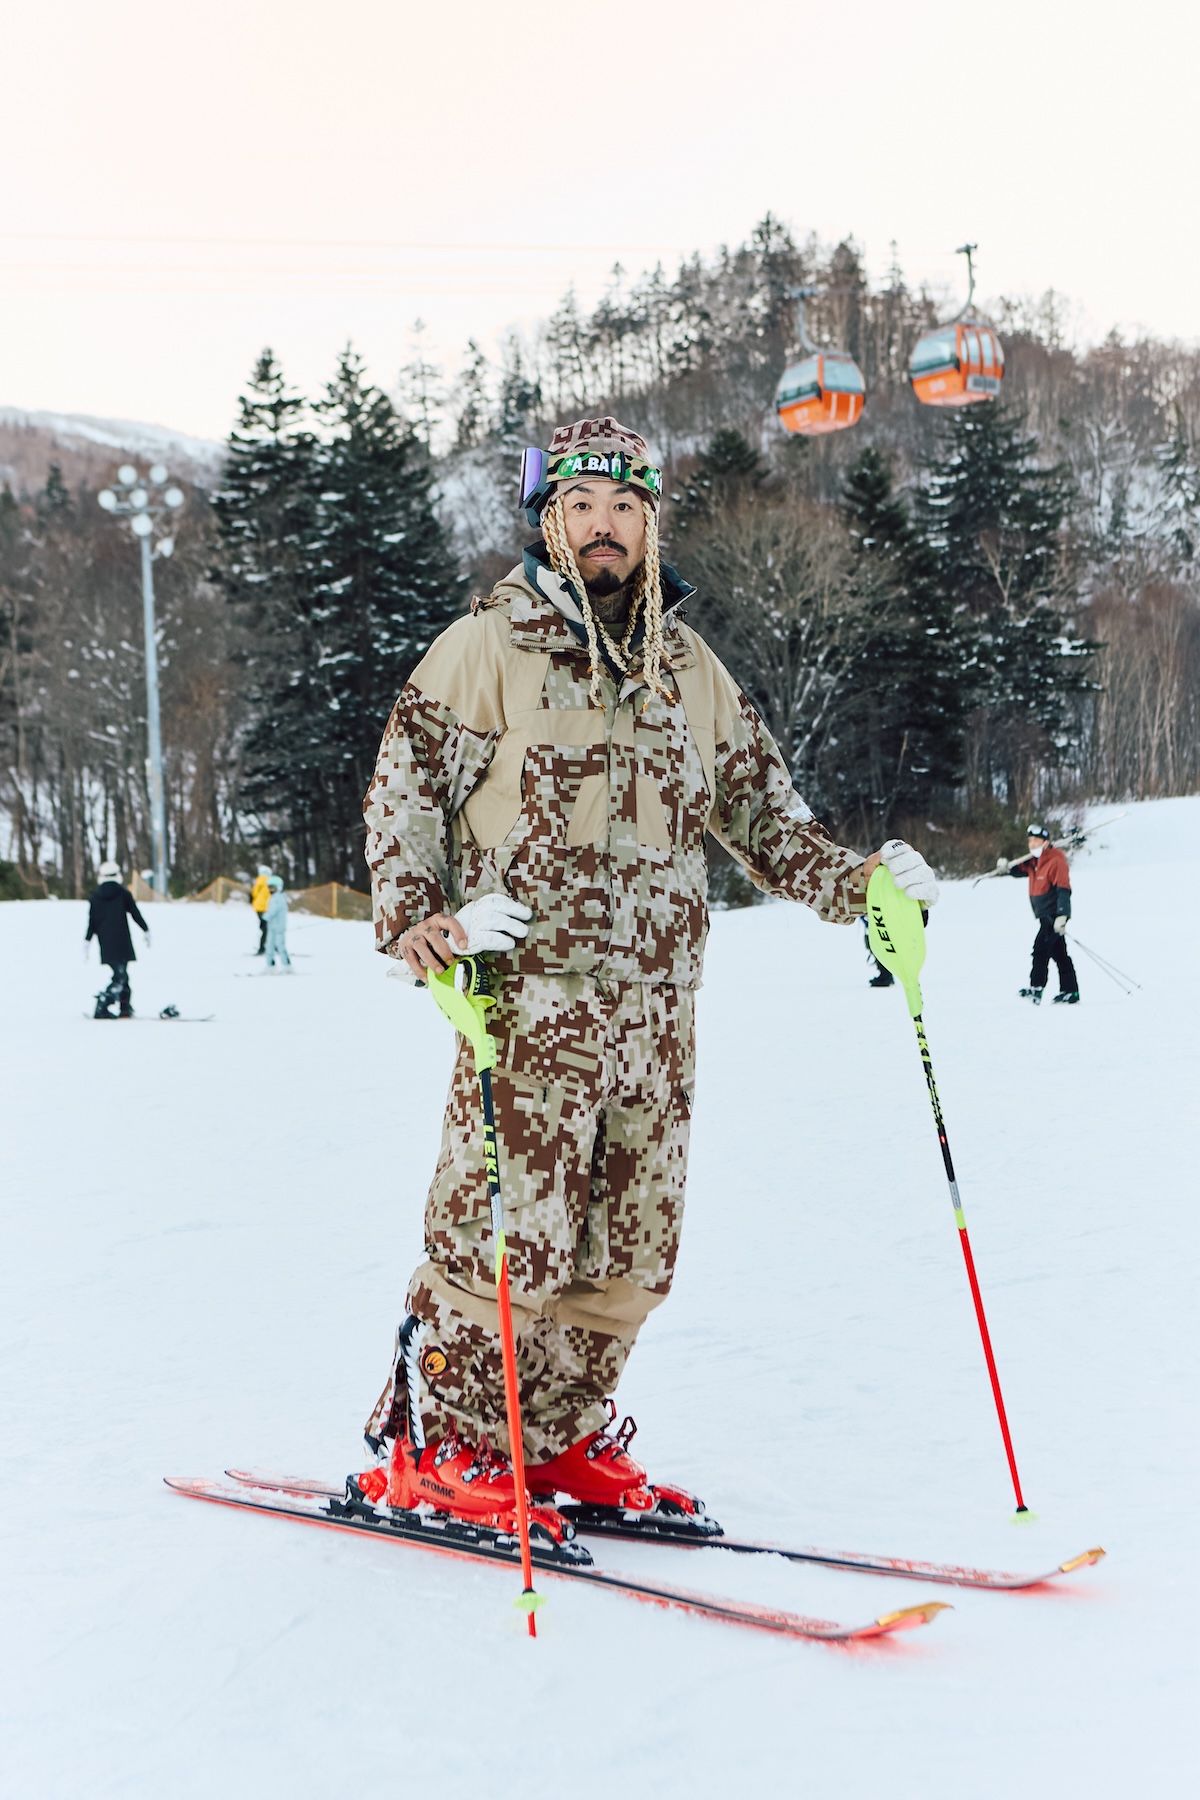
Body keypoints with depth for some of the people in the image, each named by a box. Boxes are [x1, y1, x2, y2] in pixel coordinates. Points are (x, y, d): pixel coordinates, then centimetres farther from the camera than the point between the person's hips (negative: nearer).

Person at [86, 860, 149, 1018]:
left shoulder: (95, 897, 9)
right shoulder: (123, 894, 1)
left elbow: (92, 922, 5)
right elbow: (135, 914, 3)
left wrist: (87, 941, 8)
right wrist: (146, 931, 13)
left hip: (105, 945, 5)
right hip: (122, 944, -5)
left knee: (121, 975, 14)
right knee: (119, 977, -8)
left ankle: (126, 1008, 10)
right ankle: (101, 1008, -21)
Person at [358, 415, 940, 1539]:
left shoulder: (689, 668, 17)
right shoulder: (486, 648, 1)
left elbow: (759, 811, 22)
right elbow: (403, 792, -2)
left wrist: (853, 880, 7)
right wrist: (422, 921, -17)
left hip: (655, 1013, 5)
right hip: (531, 998, -5)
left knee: (628, 1252, 8)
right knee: (505, 1235, -7)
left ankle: (560, 1441, 24)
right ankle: (429, 1453, 9)